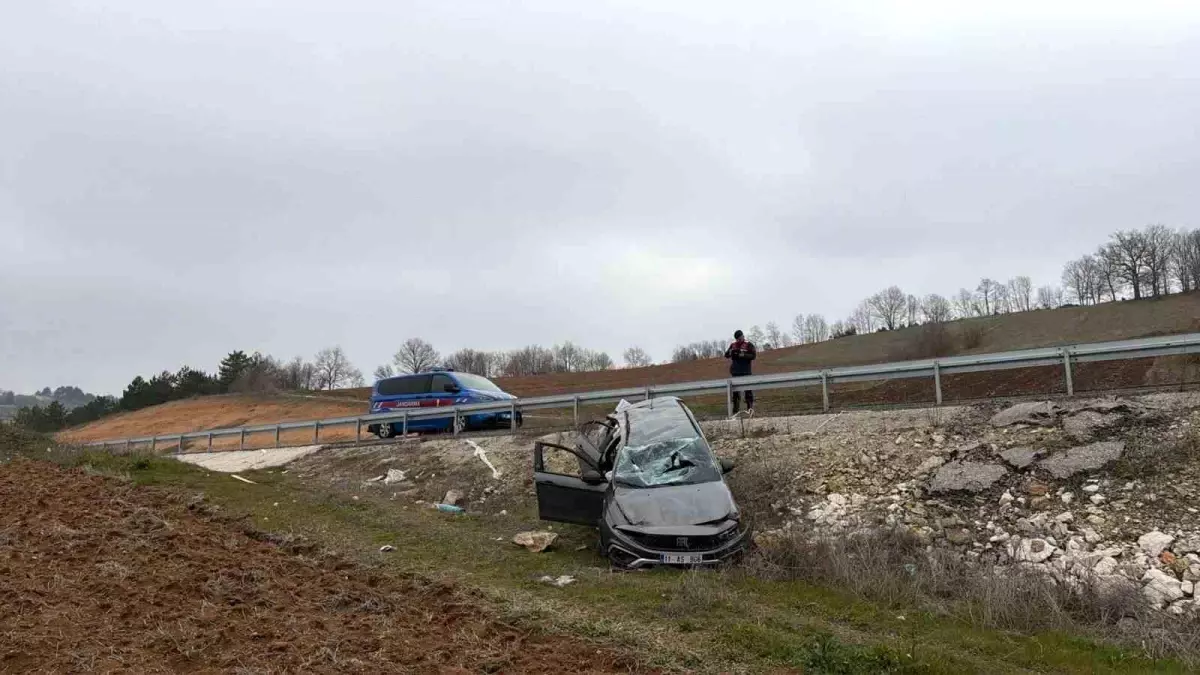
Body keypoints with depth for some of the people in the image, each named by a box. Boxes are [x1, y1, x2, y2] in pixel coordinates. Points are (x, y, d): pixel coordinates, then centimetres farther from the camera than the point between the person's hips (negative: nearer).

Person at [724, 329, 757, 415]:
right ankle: (735, 410, 13)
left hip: (745, 372, -4)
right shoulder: (733, 345, 13)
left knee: (748, 390, -3)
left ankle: (750, 408, 2)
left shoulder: (749, 345, -1)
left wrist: (743, 355, -23)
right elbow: (726, 355, 12)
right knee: (736, 391, 8)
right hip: (735, 372, 5)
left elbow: (753, 356, -10)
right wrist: (730, 352, -10)